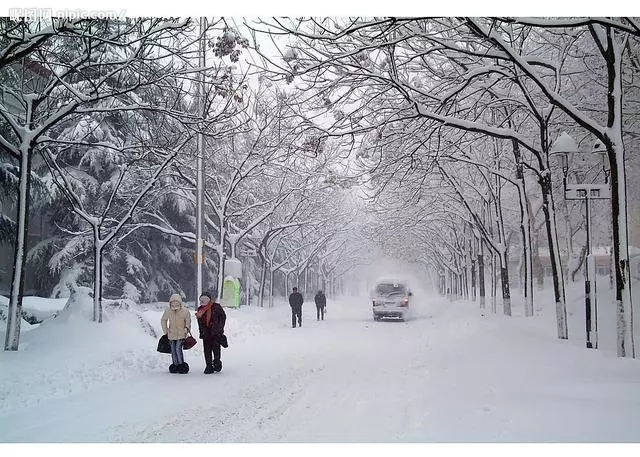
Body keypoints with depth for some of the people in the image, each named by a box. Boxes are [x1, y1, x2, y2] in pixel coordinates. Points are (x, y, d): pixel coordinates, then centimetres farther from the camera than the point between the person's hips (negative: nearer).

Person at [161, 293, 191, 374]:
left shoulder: (185, 311, -10)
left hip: (181, 334, -3)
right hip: (171, 334, 3)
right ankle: (175, 365, 18)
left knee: (178, 349, -13)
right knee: (173, 351, 7)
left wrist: (186, 331, -4)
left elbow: (188, 322, 1)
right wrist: (166, 331, 11)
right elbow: (163, 320, 13)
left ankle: (182, 366, -2)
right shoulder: (168, 311, -3)